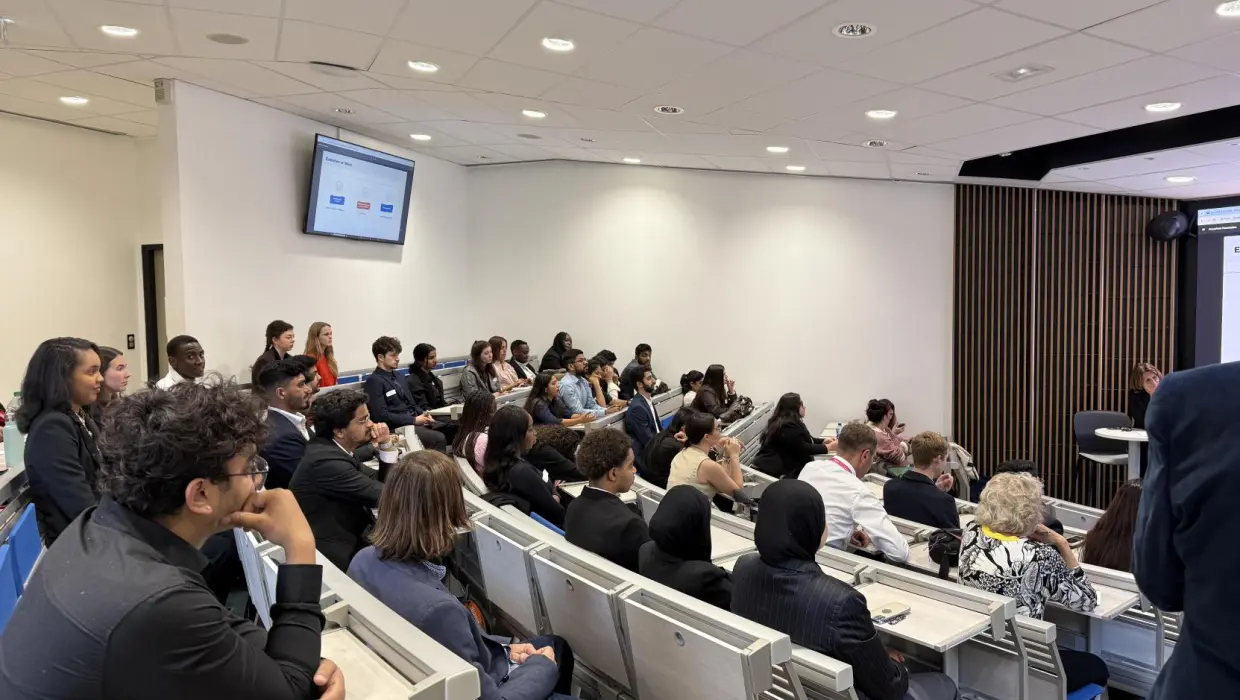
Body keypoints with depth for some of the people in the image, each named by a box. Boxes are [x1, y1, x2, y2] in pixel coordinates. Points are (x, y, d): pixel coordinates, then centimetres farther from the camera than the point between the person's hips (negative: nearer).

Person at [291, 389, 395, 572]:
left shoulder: (332, 447, 2)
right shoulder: (327, 462, -25)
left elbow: (380, 484, 6)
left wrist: (386, 446, -7)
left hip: (348, 540, 8)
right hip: (338, 556, -8)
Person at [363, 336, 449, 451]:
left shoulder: (398, 377, 18)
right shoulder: (374, 381, -8)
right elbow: (382, 415, -16)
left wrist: (423, 413, -1)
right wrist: (414, 420, -17)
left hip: (415, 420, 8)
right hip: (398, 427, -8)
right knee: (438, 438, -30)